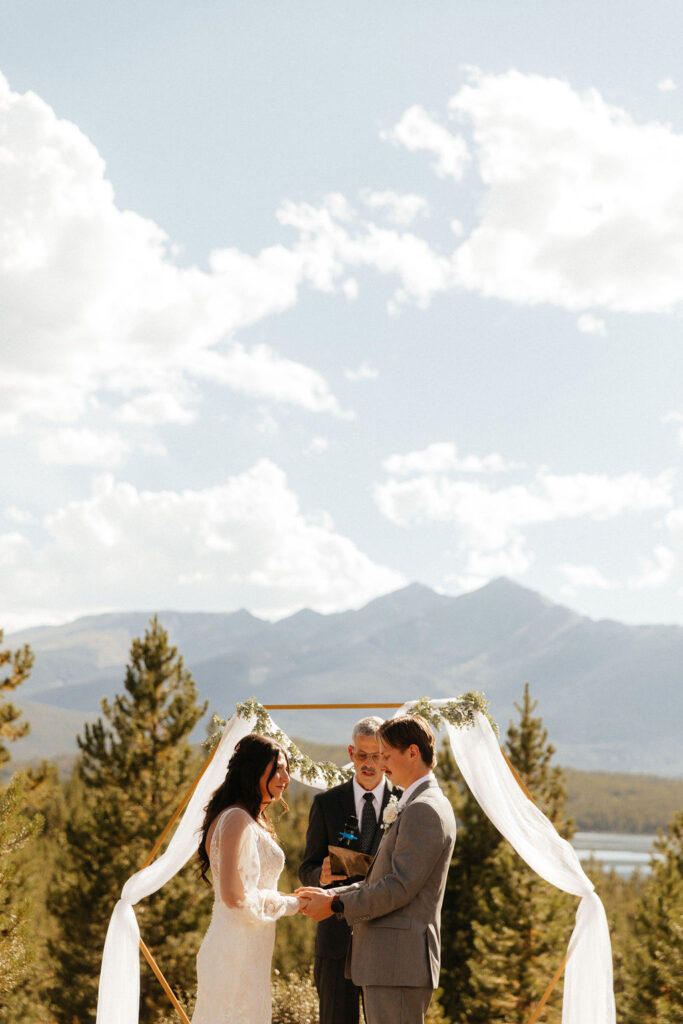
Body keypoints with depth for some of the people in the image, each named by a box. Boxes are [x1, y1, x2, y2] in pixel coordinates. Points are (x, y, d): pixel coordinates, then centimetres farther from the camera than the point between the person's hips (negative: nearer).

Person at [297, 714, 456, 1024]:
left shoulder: (425, 809, -14)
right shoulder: (414, 807, 20)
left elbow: (400, 886, -20)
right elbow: (383, 881, 22)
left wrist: (336, 905, -13)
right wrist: (330, 894, 10)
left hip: (398, 962, -11)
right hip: (390, 962, 11)